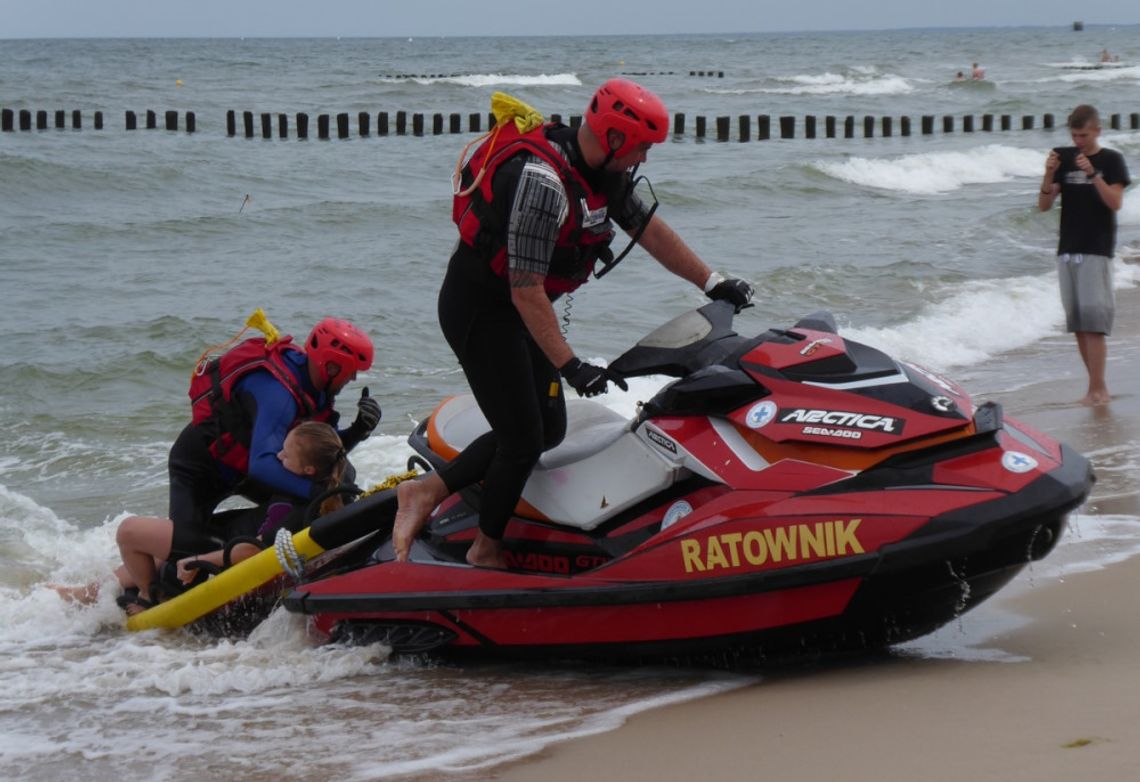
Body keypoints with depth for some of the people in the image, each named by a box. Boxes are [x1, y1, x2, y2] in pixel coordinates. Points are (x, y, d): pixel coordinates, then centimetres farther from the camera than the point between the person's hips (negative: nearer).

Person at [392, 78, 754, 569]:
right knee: (524, 436, -4)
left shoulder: (604, 172, -2)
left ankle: (425, 491, 18)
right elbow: (525, 291, -31)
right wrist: (570, 366, -31)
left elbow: (648, 228, 10)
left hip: (518, 308, 10)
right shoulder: (542, 183, -31)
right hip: (480, 307, -10)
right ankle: (486, 554, 16)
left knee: (548, 430, 11)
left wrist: (712, 284, 7)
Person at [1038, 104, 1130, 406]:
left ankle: (1097, 389, -12)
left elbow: (1115, 202, -12)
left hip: (1097, 250, -5)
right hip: (1067, 250, 5)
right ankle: (1098, 387, 11)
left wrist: (1092, 173, -23)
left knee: (1093, 320, -12)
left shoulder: (1111, 160, -1)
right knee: (1077, 323, 5)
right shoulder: (1064, 158, 8)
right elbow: (1044, 205, 5)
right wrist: (1049, 175, -12)